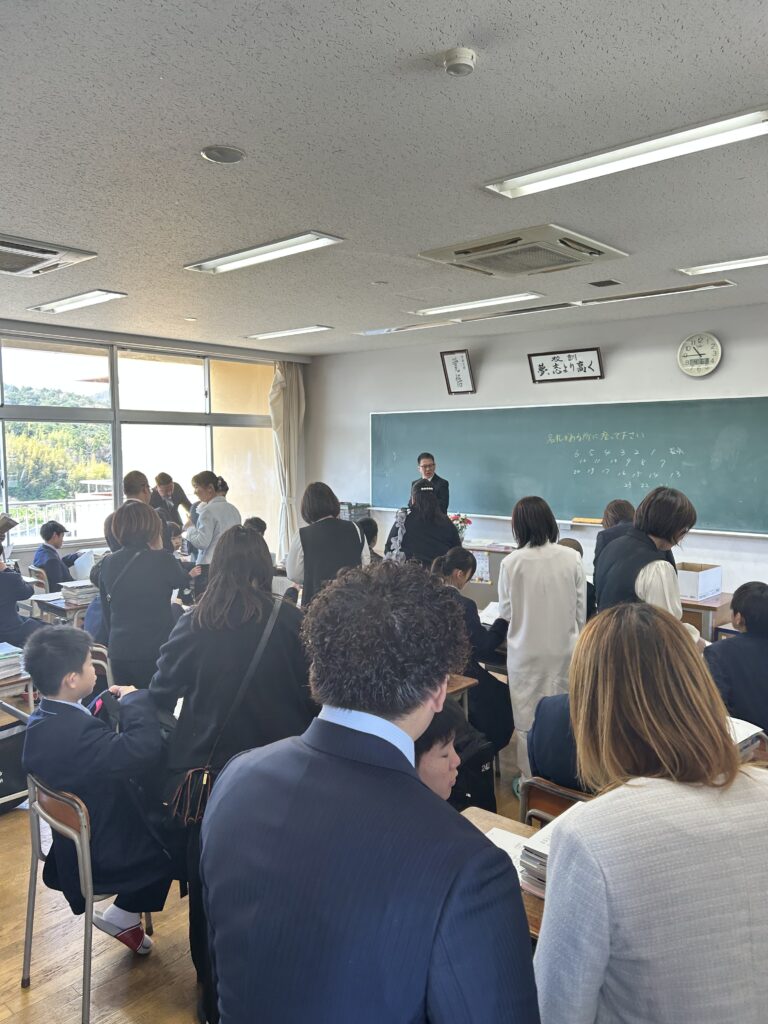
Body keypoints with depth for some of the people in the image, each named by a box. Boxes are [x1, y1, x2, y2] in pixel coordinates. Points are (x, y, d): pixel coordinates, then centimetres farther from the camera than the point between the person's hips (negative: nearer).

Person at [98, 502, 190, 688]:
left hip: (119, 653, 5)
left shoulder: (107, 563, 2)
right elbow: (183, 582, 7)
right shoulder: (162, 560, -14)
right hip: (155, 652, -5)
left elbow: (106, 611, 10)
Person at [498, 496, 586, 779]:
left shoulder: (511, 562, -13)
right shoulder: (572, 558, -9)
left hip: (527, 653, -1)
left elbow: (505, 612, -3)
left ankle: (531, 779, 23)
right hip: (564, 649, 2)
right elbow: (581, 610, -1)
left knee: (528, 717, 12)